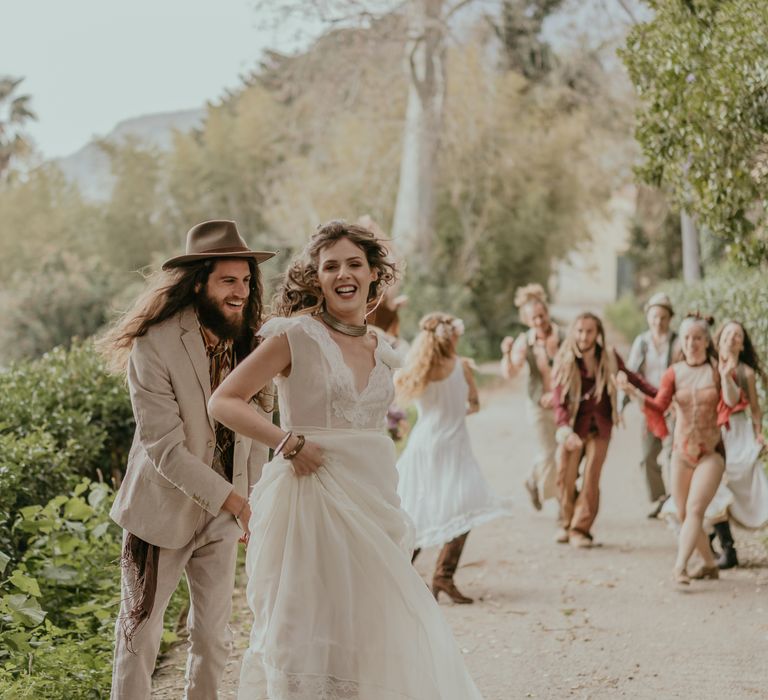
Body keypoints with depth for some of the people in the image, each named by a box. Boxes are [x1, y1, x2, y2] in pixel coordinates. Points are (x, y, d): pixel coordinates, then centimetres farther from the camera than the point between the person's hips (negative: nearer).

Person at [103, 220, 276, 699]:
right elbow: (164, 447, -23)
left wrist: (252, 497, 3)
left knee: (214, 635, 12)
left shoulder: (248, 343, -1)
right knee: (141, 633, 6)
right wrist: (230, 500, -27)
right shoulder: (154, 346, -20)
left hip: (221, 515, 5)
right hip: (163, 512, -5)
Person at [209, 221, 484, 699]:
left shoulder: (381, 351, 12)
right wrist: (289, 443, -18)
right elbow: (224, 402, -8)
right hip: (312, 500, -6)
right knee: (312, 628, 0)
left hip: (374, 499, 6)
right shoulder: (297, 335, -6)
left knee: (375, 629, 8)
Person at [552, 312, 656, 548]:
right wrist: (564, 427, -28)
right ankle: (567, 523, 21)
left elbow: (631, 377, 13)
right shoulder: (565, 360, -7)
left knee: (591, 479, -6)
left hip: (600, 425, 1)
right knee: (565, 477, 0)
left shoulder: (609, 358, -2)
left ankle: (580, 529, 2)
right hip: (574, 425, -1)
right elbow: (558, 398, -13)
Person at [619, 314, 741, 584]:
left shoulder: (717, 369, -3)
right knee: (683, 515, 8)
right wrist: (633, 392, -26)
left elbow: (732, 402, -15)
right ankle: (710, 564, 26)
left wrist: (726, 377, -34)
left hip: (711, 452, -3)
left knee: (695, 509, -18)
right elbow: (657, 406, -8)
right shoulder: (674, 373, 2)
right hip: (681, 452, 3)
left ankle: (679, 567, -25)